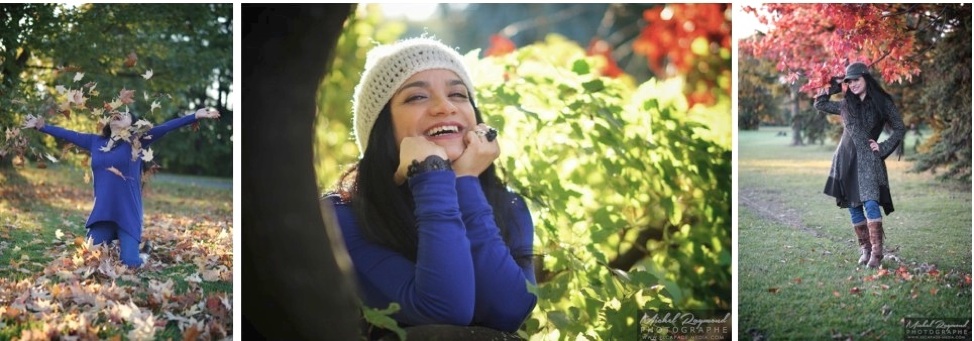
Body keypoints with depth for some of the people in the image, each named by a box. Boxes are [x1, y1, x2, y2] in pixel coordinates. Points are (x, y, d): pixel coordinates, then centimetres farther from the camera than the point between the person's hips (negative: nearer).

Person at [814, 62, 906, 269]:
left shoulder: (882, 103, 2)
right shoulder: (846, 104, 13)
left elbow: (900, 129, 6)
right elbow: (819, 104, 24)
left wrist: (883, 147, -4)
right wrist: (833, 88, 15)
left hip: (868, 159, -4)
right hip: (847, 159, 4)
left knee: (871, 204, -17)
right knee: (853, 207, 2)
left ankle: (876, 251, -18)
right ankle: (865, 249, 9)